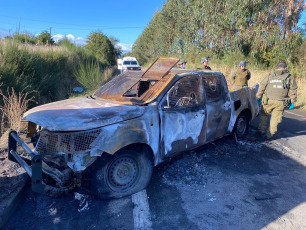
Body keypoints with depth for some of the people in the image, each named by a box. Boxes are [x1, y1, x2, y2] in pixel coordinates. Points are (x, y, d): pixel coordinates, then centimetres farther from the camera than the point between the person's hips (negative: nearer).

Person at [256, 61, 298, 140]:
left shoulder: (269, 76, 4)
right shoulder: (290, 77, 5)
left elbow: (261, 87, 5)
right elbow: (293, 91, 7)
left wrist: (258, 97, 14)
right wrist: (292, 102, 14)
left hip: (268, 101, 0)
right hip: (281, 103, 0)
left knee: (263, 115, 20)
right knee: (275, 119, 9)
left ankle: (262, 130, 25)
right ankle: (269, 135, 13)